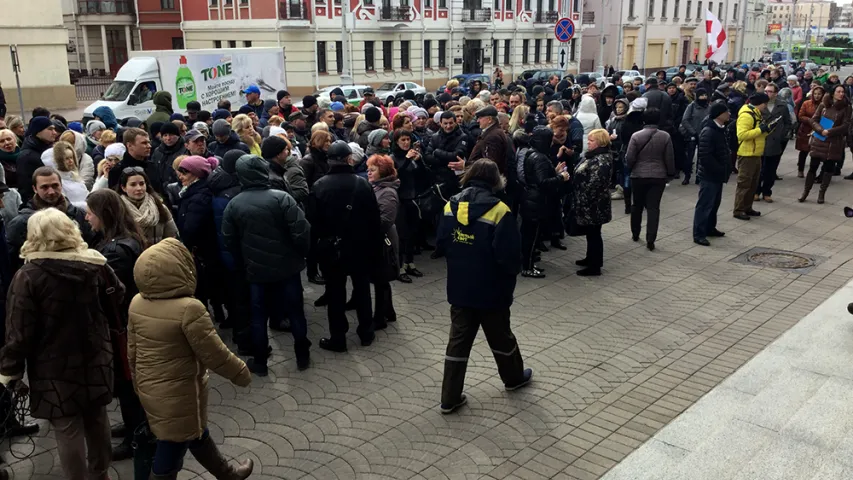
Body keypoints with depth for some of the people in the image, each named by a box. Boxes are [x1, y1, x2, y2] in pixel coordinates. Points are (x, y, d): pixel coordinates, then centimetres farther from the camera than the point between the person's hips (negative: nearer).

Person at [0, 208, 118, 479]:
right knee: (97, 421, 20)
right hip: (95, 361, 5)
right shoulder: (96, 266, -2)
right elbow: (119, 304, 7)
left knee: (68, 431, 5)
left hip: (55, 370, -5)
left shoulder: (28, 276, -15)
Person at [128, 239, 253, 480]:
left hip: (150, 388, 9)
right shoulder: (188, 308, -28)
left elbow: (133, 351, 5)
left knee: (196, 432, 27)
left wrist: (140, 385, 20)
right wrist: (241, 373, -3)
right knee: (170, 453, 8)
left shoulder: (137, 303, -6)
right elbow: (214, 353, -20)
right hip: (179, 394, -8)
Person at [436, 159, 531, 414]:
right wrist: (513, 272, 2)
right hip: (491, 289, -4)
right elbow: (509, 254, -18)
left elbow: (442, 242, 6)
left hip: (459, 287, 4)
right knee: (501, 336, 18)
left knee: (458, 340, 10)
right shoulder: (498, 210, -20)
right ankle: (514, 377, 42)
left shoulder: (451, 206, -3)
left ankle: (450, 398, 13)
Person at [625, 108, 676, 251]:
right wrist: (670, 173, 14)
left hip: (638, 176, 0)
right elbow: (669, 158, -1)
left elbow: (629, 158, -8)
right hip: (658, 176, 0)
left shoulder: (636, 136, -8)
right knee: (654, 207, 1)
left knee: (637, 206, 17)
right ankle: (650, 240, -5)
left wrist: (631, 169, 13)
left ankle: (635, 234, 30)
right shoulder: (665, 136, -4)